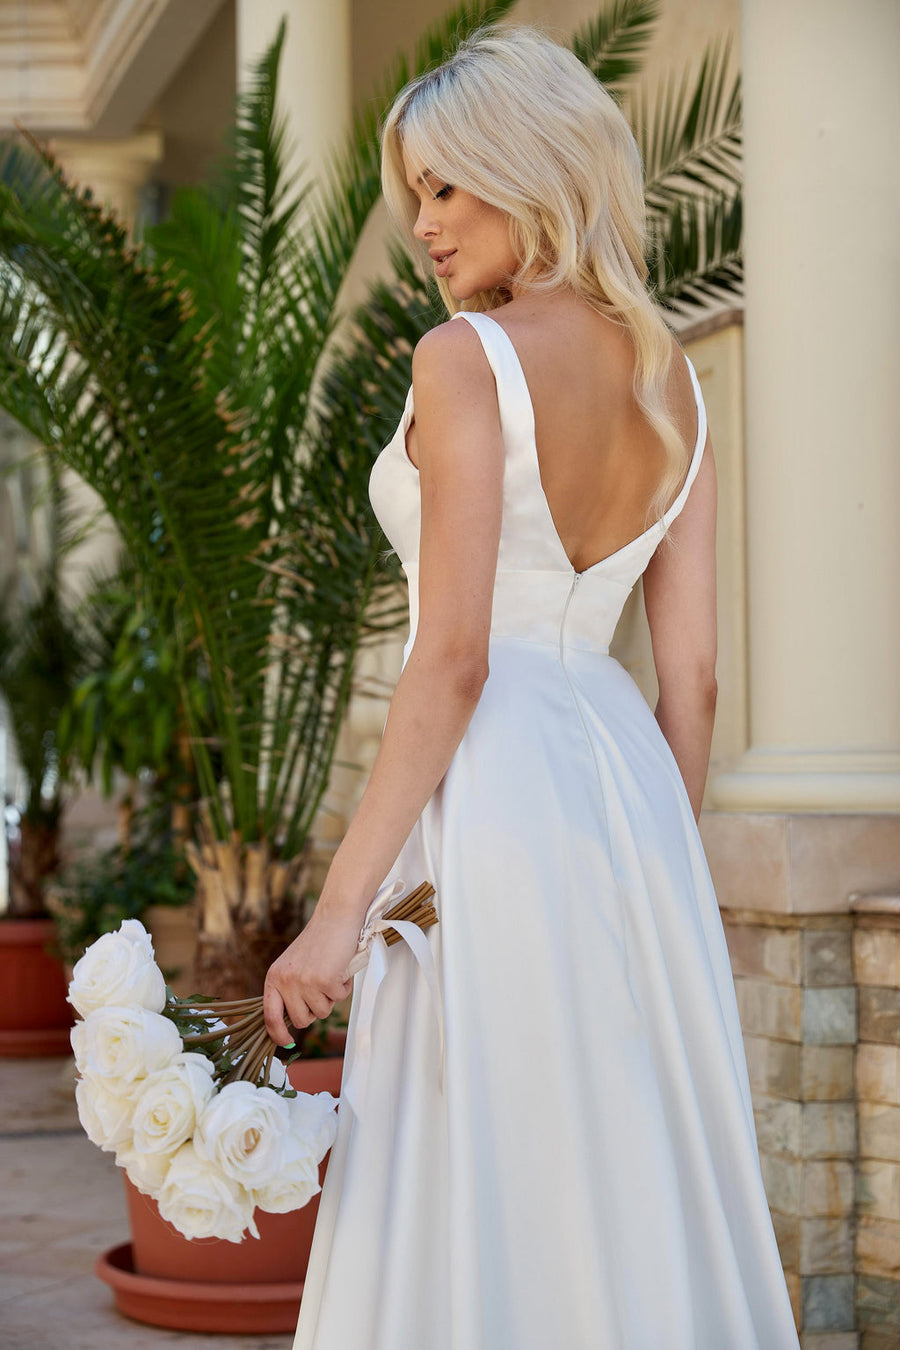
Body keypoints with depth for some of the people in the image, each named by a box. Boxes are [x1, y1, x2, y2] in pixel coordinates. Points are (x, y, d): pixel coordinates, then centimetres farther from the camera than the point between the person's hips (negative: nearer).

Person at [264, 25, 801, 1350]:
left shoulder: (467, 358, -9)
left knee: (478, 1203, -1)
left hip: (492, 793, -7)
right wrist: (658, 877, 18)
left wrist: (340, 904, -14)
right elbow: (692, 679, 10)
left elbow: (453, 658, -16)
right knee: (633, 1188, 13)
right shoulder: (673, 381, 11)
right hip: (627, 788, 8)